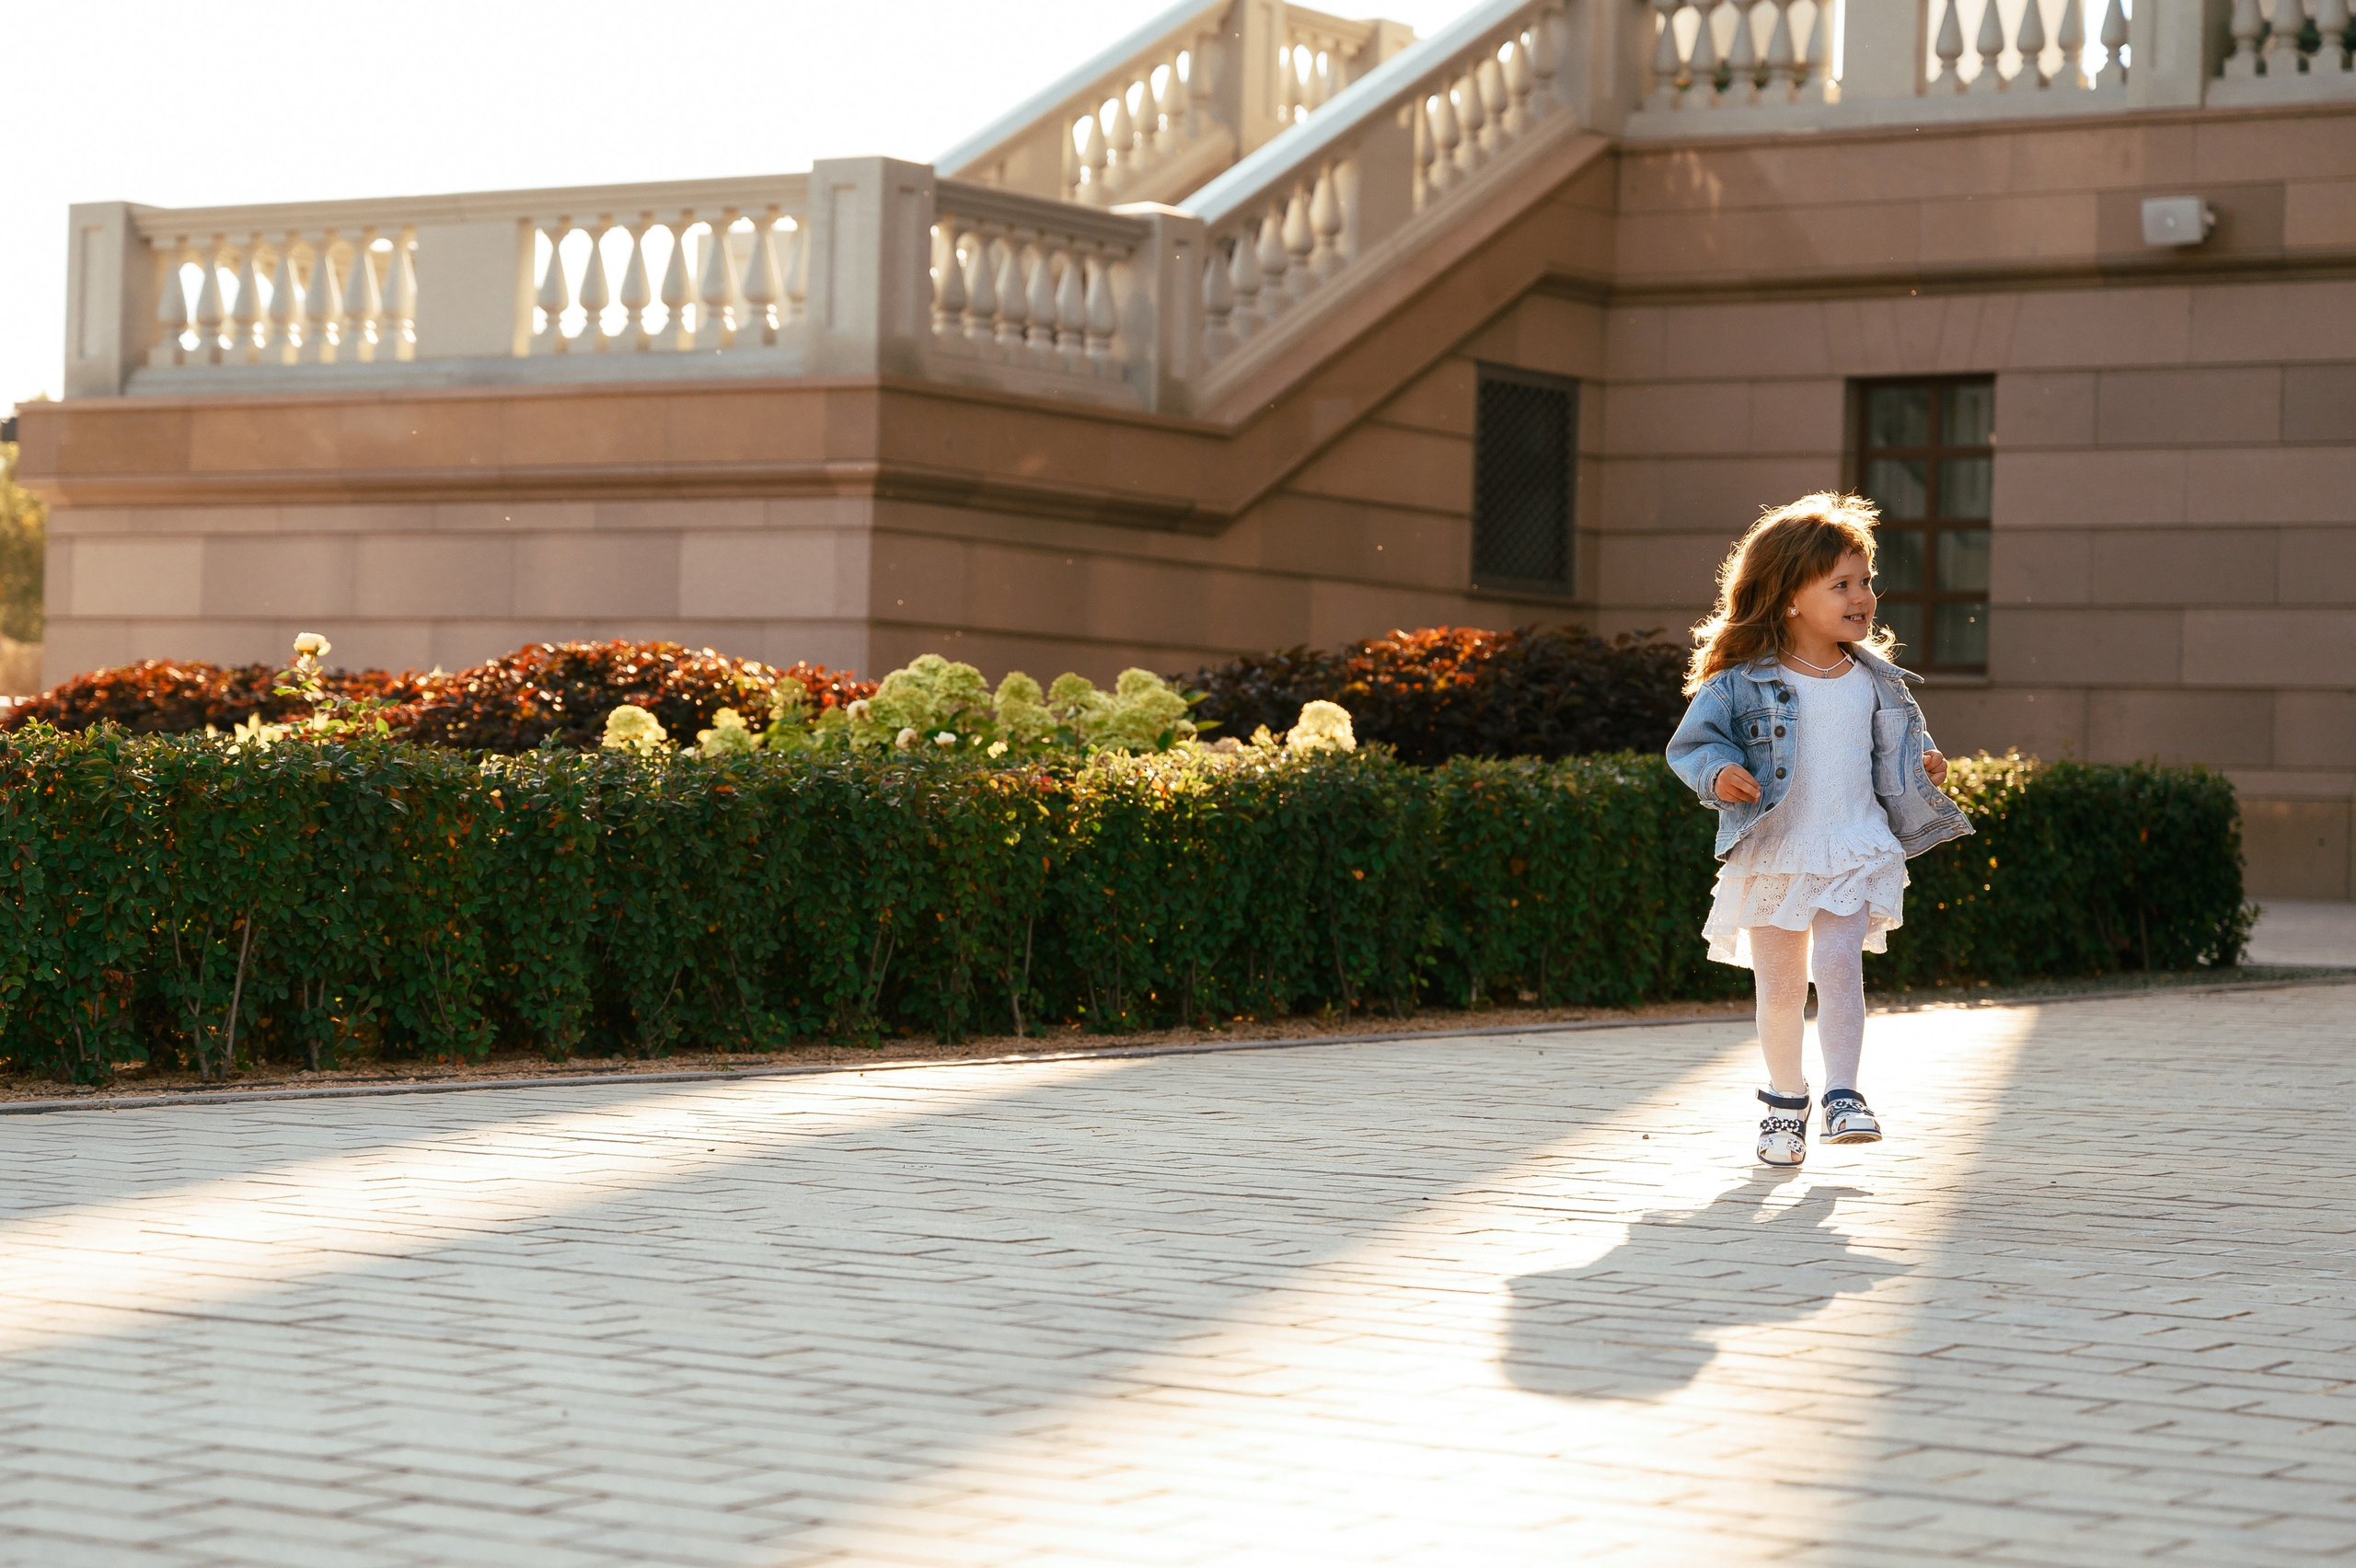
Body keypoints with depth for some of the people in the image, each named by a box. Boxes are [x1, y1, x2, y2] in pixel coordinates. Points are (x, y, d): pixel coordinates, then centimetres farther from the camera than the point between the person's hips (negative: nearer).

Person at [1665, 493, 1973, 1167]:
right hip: (1772, 858, -1)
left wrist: (1921, 766, -2)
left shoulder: (1874, 681, 5)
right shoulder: (1742, 682, -8)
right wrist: (1719, 772, -25)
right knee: (1781, 990, 7)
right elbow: (1691, 741, -6)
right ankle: (1785, 1099, 25)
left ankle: (1843, 1096, -13)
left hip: (1854, 852, 1)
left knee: (1838, 965, -17)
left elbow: (1893, 750, 19)